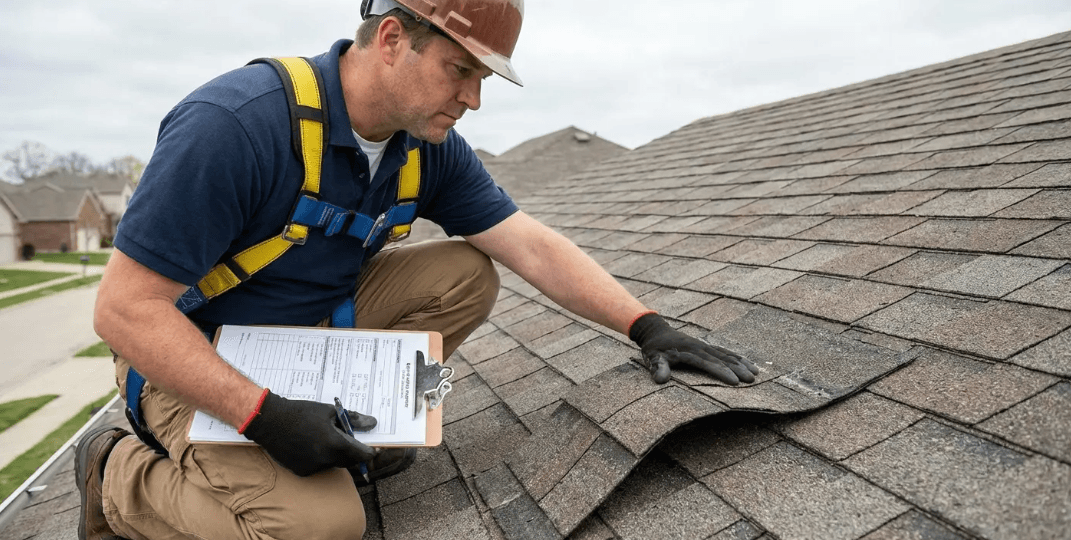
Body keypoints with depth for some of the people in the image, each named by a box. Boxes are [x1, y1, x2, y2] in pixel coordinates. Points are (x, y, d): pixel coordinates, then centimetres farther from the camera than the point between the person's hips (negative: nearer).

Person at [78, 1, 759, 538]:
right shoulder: (236, 124, -30)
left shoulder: (432, 148, -9)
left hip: (324, 322, 6)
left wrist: (645, 324, -18)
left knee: (466, 274, -10)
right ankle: (120, 477, 1)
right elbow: (126, 309, -27)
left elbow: (534, 247, -9)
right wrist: (262, 415, -35)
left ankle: (352, 423, 2)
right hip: (198, 360, -5)